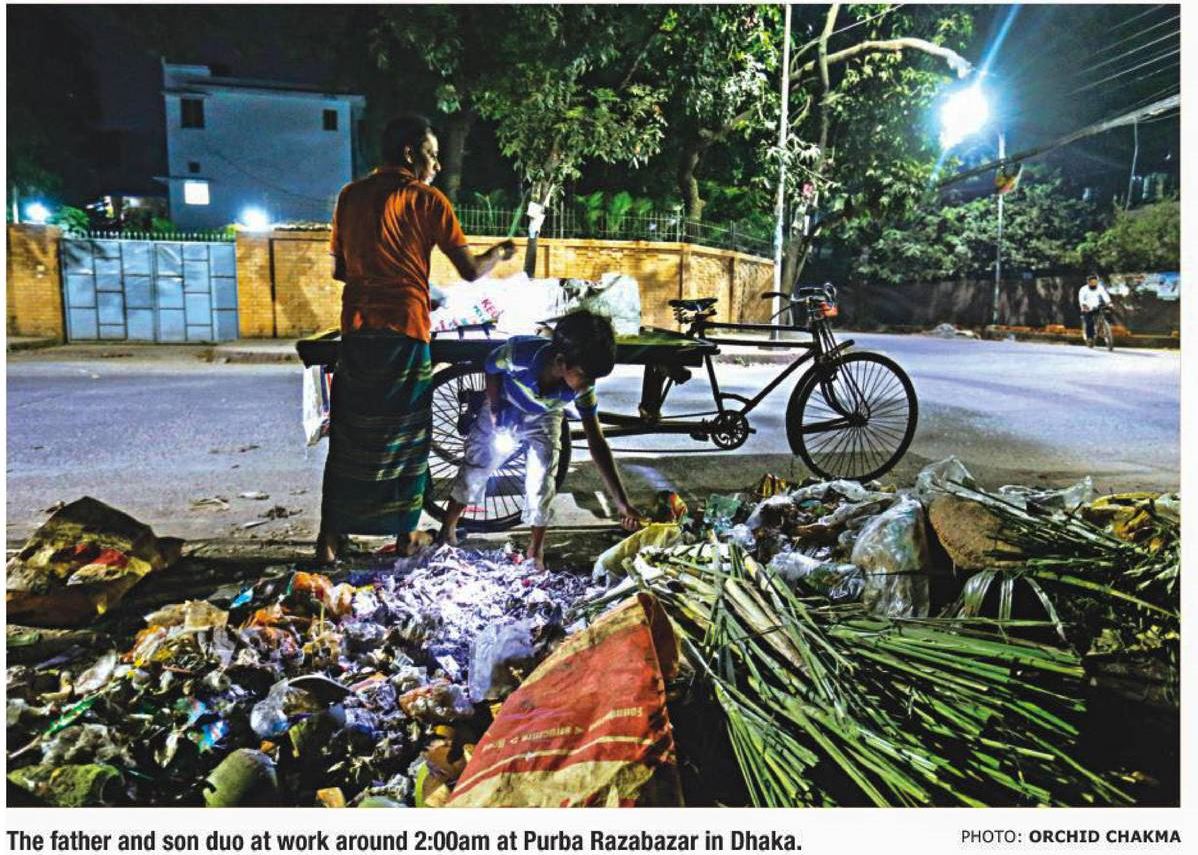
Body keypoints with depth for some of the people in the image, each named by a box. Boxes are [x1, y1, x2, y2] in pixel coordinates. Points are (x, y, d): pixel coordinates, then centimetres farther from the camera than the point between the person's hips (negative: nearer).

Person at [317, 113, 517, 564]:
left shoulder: (350, 196, 11)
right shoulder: (427, 199, -2)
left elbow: (338, 268, 15)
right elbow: (470, 271, -5)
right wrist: (498, 253, 15)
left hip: (356, 329, 4)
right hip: (405, 330, -4)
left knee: (350, 439, 10)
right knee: (406, 438, 9)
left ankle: (330, 538, 12)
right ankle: (405, 534, 19)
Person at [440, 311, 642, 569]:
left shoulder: (583, 387, -33)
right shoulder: (519, 352, -40)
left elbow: (597, 444, -27)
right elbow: (491, 366, -14)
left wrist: (622, 501, -29)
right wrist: (494, 407, -16)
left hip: (543, 421, 1)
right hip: (503, 410, 0)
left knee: (541, 485, -9)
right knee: (473, 470, 6)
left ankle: (536, 549, 14)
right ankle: (448, 530, 30)